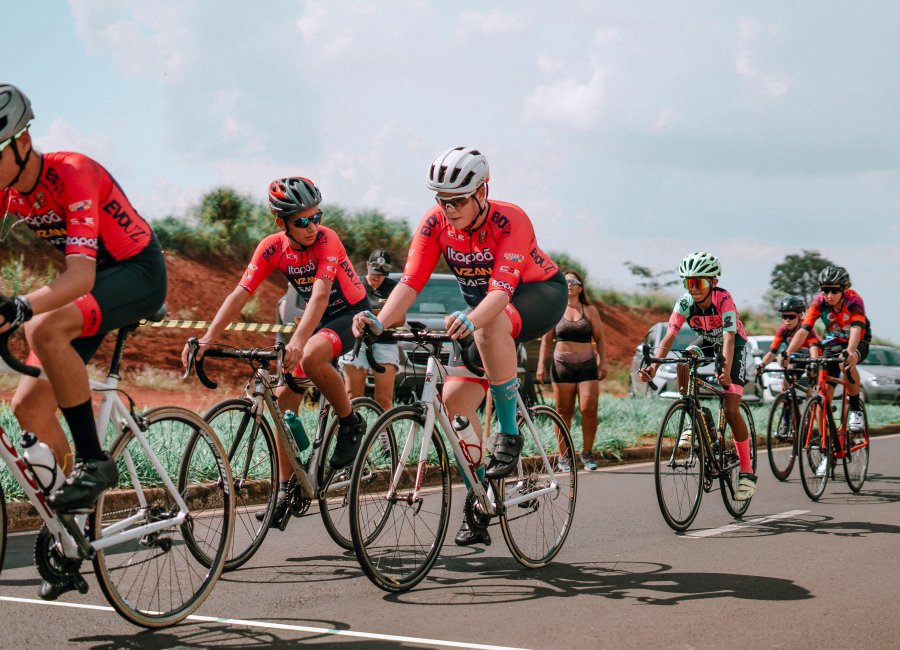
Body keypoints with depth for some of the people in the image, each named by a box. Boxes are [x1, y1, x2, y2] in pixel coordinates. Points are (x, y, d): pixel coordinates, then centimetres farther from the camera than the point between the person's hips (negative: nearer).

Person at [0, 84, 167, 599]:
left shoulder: (72, 175, -28)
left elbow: (81, 275, -40)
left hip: (139, 272, -8)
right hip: (93, 279, 8)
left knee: (45, 329, -35)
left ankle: (94, 460, -21)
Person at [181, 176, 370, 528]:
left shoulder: (327, 239, -26)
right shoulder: (273, 247, -12)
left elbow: (320, 294, -39)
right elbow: (240, 293, -19)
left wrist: (298, 340, -54)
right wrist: (209, 336, -32)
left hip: (350, 313, -6)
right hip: (317, 319, 6)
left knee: (311, 358, -36)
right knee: (284, 395, -3)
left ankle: (350, 423, -11)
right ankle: (286, 486, 7)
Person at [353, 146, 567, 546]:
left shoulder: (510, 221, -31)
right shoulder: (435, 224, -17)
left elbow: (501, 289, -42)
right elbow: (410, 282, -26)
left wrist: (472, 320, -63)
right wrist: (379, 323, -44)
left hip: (541, 296, -5)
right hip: (482, 311, 5)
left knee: (490, 326, -40)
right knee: (455, 400, -11)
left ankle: (509, 433, -24)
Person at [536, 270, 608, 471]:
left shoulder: (590, 310, 9)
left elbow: (599, 339, 8)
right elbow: (546, 340, 10)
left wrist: (603, 362, -2)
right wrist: (541, 365, 2)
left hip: (587, 364, 0)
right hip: (562, 364, 0)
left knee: (589, 409, -10)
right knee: (564, 412, 0)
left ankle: (587, 453, 2)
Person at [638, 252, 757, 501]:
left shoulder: (723, 300, -30)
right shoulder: (685, 303, -20)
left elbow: (729, 339, -41)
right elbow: (669, 337, -27)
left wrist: (726, 370, -58)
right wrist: (653, 366, -43)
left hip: (733, 348, -4)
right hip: (706, 345, 4)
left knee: (730, 410, -16)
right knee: (683, 364, -30)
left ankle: (747, 471, -4)